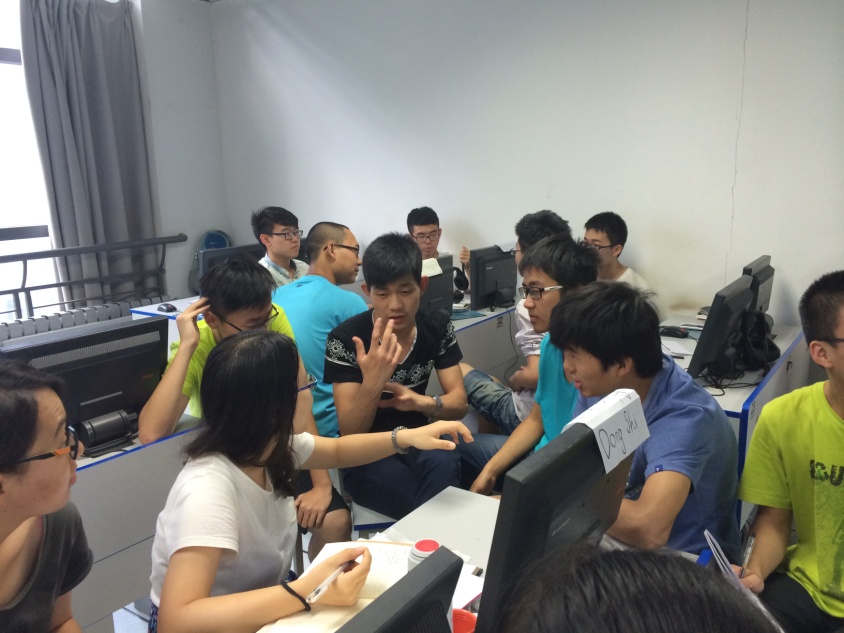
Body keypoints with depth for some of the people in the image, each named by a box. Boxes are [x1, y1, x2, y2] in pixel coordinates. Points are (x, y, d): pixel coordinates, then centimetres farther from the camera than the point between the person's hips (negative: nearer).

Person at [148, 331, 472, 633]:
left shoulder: (269, 445, -11)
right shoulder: (207, 489, -33)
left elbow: (337, 450, 8)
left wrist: (406, 437, -5)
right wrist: (304, 593, -46)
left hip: (262, 604, 7)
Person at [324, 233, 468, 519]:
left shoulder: (438, 327, -5)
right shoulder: (345, 339, -17)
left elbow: (459, 404, -5)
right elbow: (350, 434, -18)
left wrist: (423, 402, -28)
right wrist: (372, 383, -38)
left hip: (417, 443, 4)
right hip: (365, 457, -3)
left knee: (444, 465, -32)